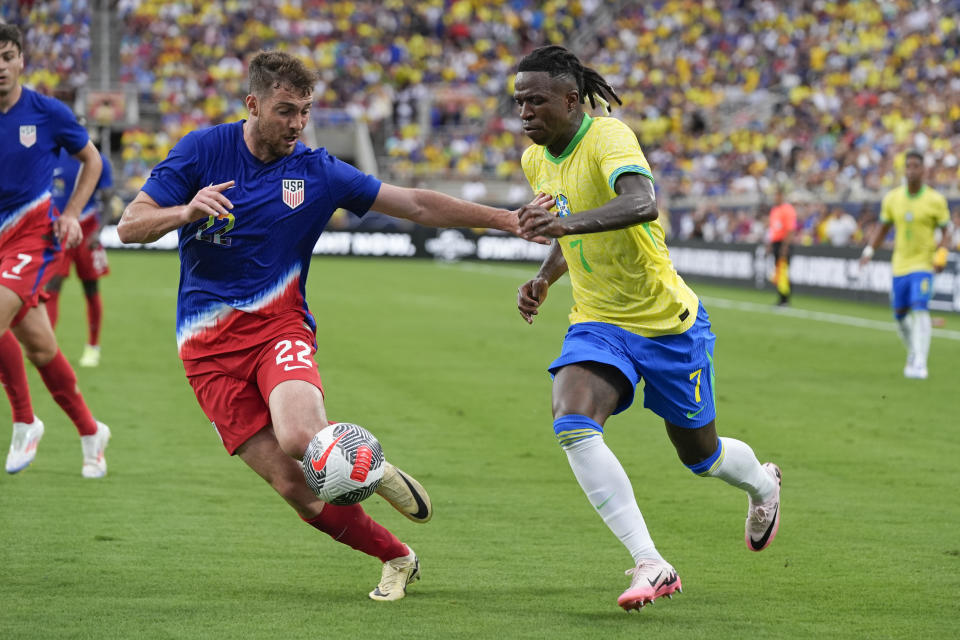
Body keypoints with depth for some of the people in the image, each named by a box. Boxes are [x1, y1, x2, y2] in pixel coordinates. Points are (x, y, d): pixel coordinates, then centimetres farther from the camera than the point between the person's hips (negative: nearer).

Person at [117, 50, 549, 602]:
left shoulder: (318, 172, 2)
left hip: (278, 324, 0)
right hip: (209, 346, 0)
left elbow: (417, 205, 4)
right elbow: (130, 226, -4)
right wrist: (185, 211, -25)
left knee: (301, 438, -32)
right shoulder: (202, 151, -1)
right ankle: (396, 557, 12)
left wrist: (506, 218, -3)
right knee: (295, 487, -10)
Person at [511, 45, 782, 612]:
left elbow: (642, 204, -43)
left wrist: (568, 221, -56)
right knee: (572, 423, -25)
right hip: (597, 324, 5)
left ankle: (763, 484, 50)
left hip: (668, 323, -5)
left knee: (700, 455, 11)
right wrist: (544, 278, 6)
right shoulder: (536, 160, 3)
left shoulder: (608, 137, -21)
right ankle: (650, 564, -25)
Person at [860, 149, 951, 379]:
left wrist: (942, 254, -17)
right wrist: (869, 250, -1)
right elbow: (882, 228, 13)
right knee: (900, 315, 8)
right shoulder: (892, 198, 2)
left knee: (920, 310, -19)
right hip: (900, 265, 4)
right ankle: (913, 354, 32)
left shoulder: (935, 200, -7)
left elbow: (945, 231, 0)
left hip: (924, 264, -4)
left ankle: (920, 363, -19)